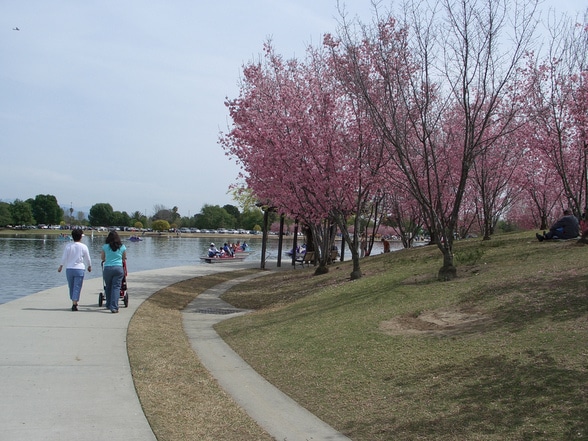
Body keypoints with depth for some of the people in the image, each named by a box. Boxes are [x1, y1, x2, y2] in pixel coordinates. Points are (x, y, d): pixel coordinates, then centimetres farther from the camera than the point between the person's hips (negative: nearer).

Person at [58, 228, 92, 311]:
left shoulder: (68, 246, -1)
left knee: (71, 287, 14)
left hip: (69, 269, 2)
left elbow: (64, 257, 1)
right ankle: (74, 304, -9)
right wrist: (89, 266, 22)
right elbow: (88, 259, 5)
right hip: (79, 269, -2)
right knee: (77, 288, -2)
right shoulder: (83, 246, -3)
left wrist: (61, 266, 14)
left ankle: (74, 302, 24)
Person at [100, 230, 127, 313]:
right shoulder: (122, 247, 3)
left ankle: (108, 305, 26)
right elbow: (124, 258, 17)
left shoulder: (105, 247, 2)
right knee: (116, 287, -2)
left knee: (108, 287, 15)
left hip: (107, 268, 1)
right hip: (118, 268, -1)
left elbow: (102, 258, 16)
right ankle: (114, 307, -10)